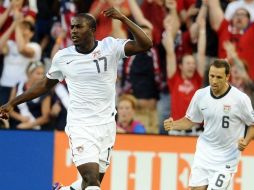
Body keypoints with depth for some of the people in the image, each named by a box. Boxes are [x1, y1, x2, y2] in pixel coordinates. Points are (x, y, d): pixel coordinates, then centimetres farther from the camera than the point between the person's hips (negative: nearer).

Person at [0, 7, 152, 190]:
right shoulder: (62, 57, 1)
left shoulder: (110, 47, -3)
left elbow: (145, 44, -15)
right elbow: (45, 85, 16)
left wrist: (123, 18, -25)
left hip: (106, 125, 1)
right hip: (80, 126, -1)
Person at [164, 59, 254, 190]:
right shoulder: (200, 95, -3)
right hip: (203, 153, 4)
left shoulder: (240, 99, -14)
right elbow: (191, 120, 11)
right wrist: (173, 125, -7)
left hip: (226, 157, -4)